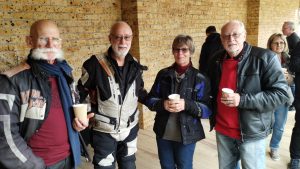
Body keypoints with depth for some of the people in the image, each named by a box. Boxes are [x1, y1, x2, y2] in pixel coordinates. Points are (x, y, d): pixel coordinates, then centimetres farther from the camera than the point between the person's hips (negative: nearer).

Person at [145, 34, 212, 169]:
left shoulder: (199, 78, -7)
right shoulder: (163, 74, 1)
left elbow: (208, 110, -10)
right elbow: (150, 99, 2)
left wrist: (187, 105, -26)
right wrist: (163, 104, -18)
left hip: (187, 136, -2)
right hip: (163, 134, 3)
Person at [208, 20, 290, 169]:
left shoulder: (265, 58, -14)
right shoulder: (216, 60, 4)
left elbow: (281, 93, -17)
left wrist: (242, 100, -25)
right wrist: (212, 114, 10)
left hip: (251, 132, -5)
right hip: (222, 130, 5)